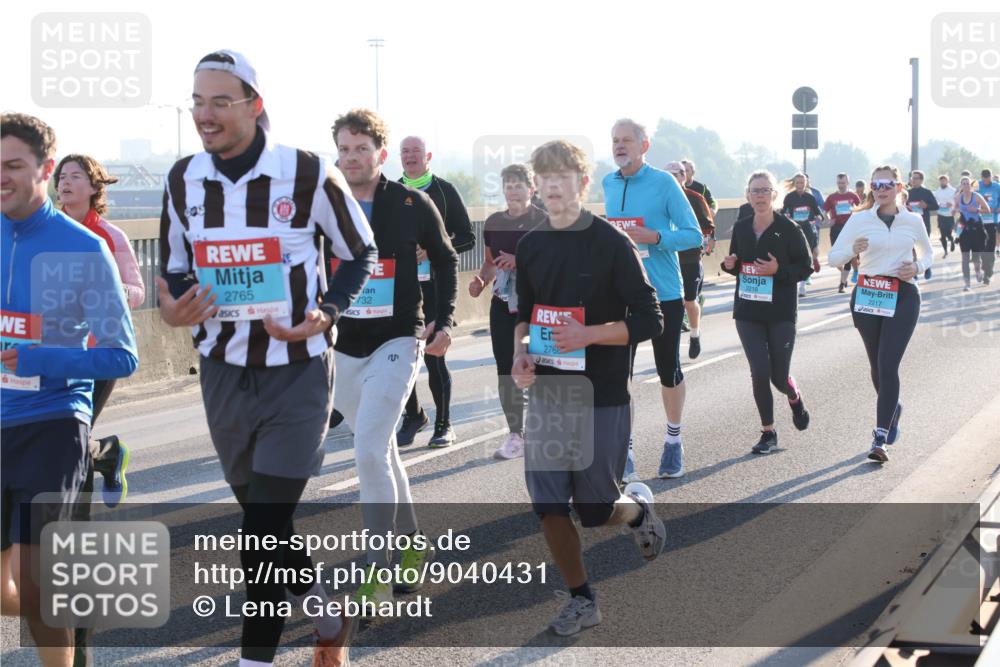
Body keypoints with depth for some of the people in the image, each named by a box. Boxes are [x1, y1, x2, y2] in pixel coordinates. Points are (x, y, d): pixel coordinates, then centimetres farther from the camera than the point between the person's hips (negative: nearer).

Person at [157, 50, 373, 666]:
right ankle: (329, 609, 39)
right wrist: (172, 308, -8)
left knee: (267, 530, -9)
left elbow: (361, 254, 1)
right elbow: (176, 268, 14)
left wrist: (326, 315, -14)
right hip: (223, 369, 5)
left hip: (297, 368, -5)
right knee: (260, 518, 16)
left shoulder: (308, 174, -11)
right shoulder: (183, 180, 2)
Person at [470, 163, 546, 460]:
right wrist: (481, 279, 0)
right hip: (502, 303, 5)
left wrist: (521, 261, -22)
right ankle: (516, 435, 10)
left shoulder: (544, 221, -5)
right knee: (505, 367, 3)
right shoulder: (494, 222, 11)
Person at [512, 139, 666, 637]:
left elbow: (649, 321, -9)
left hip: (601, 398, -4)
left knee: (595, 511, 2)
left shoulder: (611, 244, -10)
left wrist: (589, 335, -21)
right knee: (548, 507, 1)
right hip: (546, 393, 4)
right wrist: (521, 353, -1)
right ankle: (580, 599, 18)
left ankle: (638, 506, 36)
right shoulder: (531, 246, 6)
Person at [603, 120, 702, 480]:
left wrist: (654, 237, -23)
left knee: (668, 370, 10)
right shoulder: (608, 184, 6)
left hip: (663, 293, -3)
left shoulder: (664, 183, -9)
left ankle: (673, 441, 28)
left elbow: (693, 235, -10)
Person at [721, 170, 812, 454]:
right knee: (760, 372, -7)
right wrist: (729, 265, -6)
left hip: (781, 312, -3)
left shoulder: (789, 229, -8)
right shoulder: (741, 228, 4)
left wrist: (778, 270, -21)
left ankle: (795, 399, 40)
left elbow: (805, 268, -5)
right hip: (747, 311, 3)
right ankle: (768, 433, 9)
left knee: (779, 376, 2)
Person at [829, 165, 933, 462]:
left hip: (902, 297, -1)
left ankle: (880, 439, -12)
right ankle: (892, 407, 46)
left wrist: (917, 267, -2)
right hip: (867, 295, 2)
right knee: (877, 365, 13)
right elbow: (833, 257, 0)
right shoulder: (860, 220, 0)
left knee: (888, 365, -12)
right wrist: (853, 250, -21)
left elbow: (928, 253, 20)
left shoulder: (913, 221, 3)